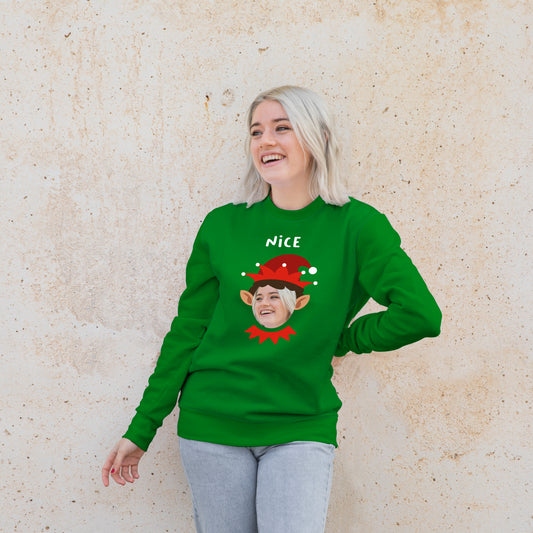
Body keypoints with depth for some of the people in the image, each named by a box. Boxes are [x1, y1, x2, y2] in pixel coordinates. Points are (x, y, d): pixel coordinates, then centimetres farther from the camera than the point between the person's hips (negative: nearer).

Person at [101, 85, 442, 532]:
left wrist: (341, 340, -2)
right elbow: (187, 330, 5)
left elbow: (420, 315, -9)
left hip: (301, 429, -1)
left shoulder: (357, 226, -4)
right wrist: (142, 429, 6)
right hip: (212, 426, 2)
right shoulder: (222, 226, 1)